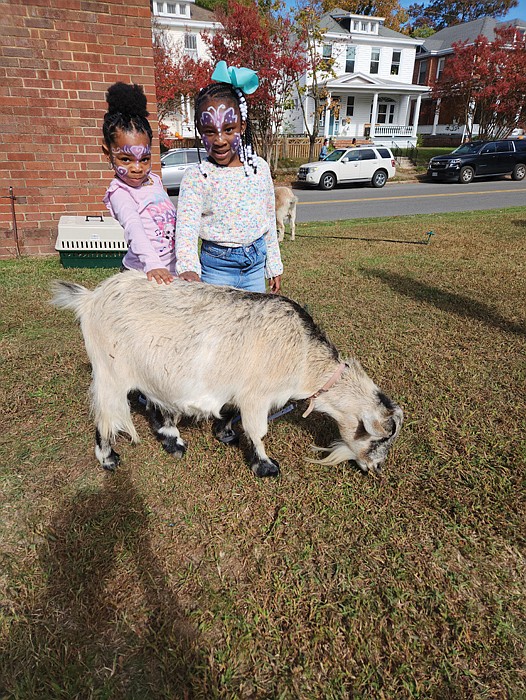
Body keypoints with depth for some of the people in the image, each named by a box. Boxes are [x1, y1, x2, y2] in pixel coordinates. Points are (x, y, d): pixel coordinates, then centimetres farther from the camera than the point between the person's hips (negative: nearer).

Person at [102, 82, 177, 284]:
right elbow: (134, 228, -32)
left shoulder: (154, 179, 8)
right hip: (143, 272, -7)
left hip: (171, 268, 7)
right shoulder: (119, 193, -14)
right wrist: (152, 264, -48)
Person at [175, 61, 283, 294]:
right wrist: (188, 268, -42)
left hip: (256, 263, 4)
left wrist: (274, 267, 11)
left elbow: (269, 221, 9)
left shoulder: (259, 167, 1)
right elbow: (186, 228, -23)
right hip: (217, 268, -3)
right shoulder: (196, 176, -11)